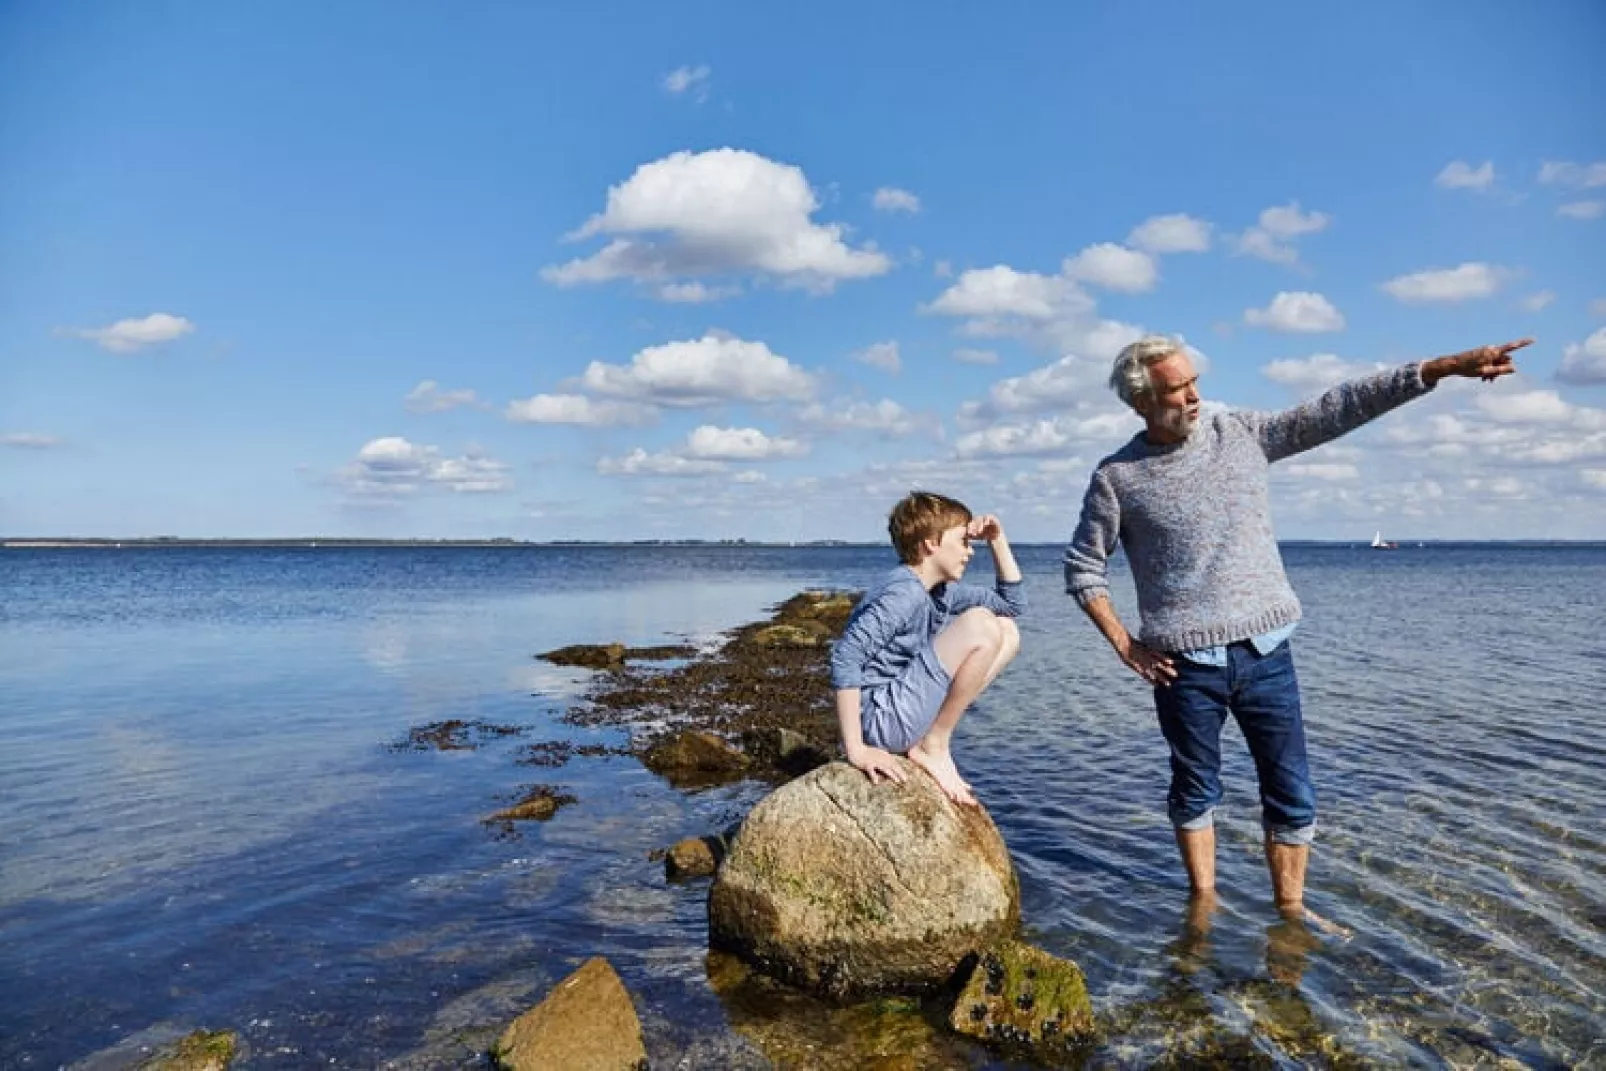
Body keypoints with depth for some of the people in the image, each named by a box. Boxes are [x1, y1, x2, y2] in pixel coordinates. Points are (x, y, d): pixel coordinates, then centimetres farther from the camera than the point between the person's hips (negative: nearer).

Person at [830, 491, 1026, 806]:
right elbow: (845, 658, -28)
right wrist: (856, 750, -28)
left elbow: (1014, 603, 21)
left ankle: (932, 737, 6)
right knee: (981, 625, -20)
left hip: (907, 709, 10)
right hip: (881, 718, -10)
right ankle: (934, 746, -6)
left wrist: (998, 541, 9)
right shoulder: (904, 593, -19)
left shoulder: (942, 591, 11)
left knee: (1007, 631, 11)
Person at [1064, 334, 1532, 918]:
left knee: (1293, 794, 9)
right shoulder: (1116, 477, -5)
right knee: (1195, 792, 12)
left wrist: (1444, 366, -6)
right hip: (1186, 664, -2)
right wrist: (1125, 646, -3)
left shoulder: (1240, 432, 2)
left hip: (1266, 652, 3)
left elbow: (1335, 409, 0)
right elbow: (1082, 567, 2)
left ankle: (1290, 908, 25)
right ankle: (1204, 903, 28)